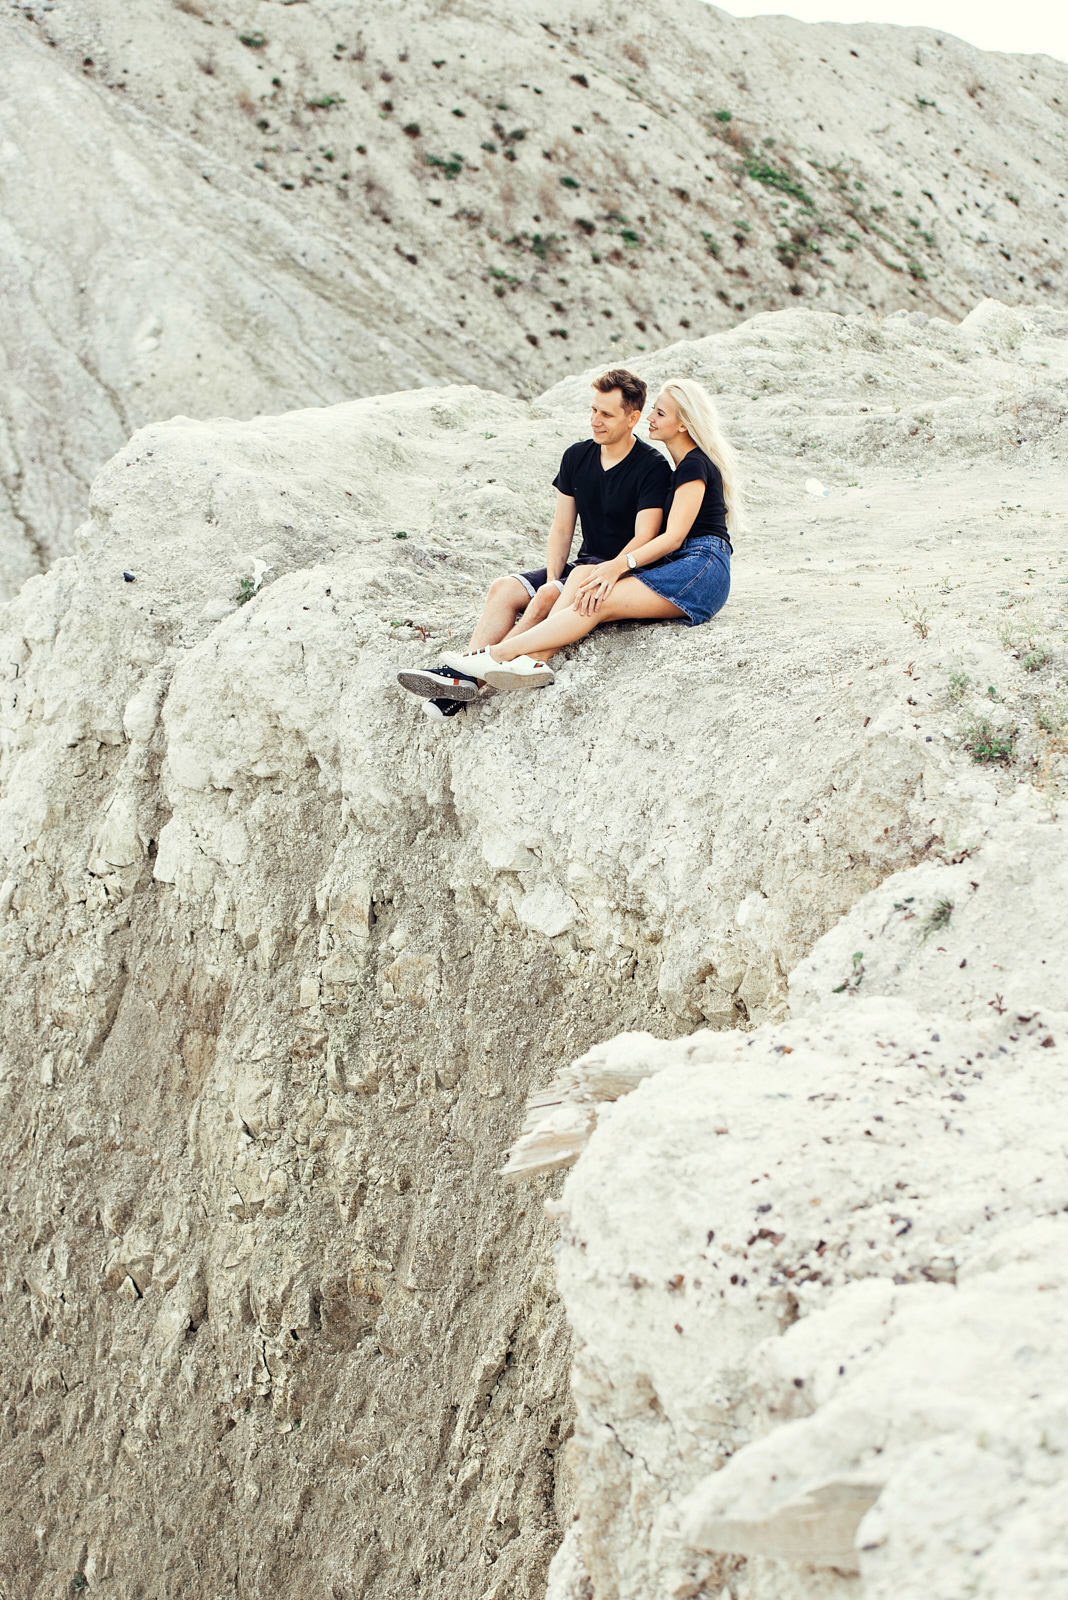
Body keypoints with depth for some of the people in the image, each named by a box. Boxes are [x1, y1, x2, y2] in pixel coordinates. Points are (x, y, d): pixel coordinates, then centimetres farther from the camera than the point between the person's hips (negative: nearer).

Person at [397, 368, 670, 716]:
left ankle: (472, 677, -32)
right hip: (584, 566, 7)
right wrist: (553, 580, -8)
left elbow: (644, 539, -19)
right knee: (504, 589, -15)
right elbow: (562, 528, 8)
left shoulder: (652, 467, -12)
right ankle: (464, 672, -31)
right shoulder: (577, 457, 8)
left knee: (547, 597, -29)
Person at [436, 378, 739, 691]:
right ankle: (534, 660, -32)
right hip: (675, 568, 9)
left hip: (701, 572, -9)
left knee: (599, 602, -25)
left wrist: (621, 564, -25)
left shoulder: (695, 465, -6)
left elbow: (674, 537, -15)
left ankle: (500, 653, -29)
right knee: (581, 578, -12)